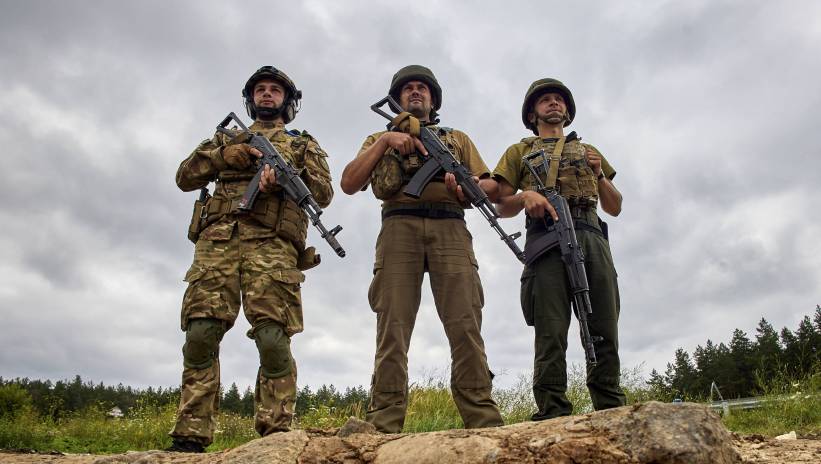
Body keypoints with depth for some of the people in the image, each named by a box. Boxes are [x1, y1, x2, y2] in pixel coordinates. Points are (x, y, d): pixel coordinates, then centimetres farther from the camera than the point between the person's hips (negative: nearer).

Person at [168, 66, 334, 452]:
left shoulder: (303, 144, 24)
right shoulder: (227, 138, 31)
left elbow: (324, 193, 8)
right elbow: (185, 177, 20)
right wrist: (223, 155, 3)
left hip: (272, 243, -2)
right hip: (218, 239, 3)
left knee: (273, 340, -14)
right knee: (201, 335, -8)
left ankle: (276, 437, -9)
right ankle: (190, 436, -4)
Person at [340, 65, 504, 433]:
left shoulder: (458, 139, 29)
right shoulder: (380, 139, 27)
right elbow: (349, 184, 9)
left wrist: (462, 187, -5)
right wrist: (384, 140, 0)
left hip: (450, 229, 1)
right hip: (399, 228, 0)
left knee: (465, 325, -13)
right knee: (392, 326, -11)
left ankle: (483, 422, -14)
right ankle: (383, 427, -13)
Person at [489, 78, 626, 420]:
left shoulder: (588, 151, 31)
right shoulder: (519, 152, 24)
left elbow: (615, 208, 26)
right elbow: (502, 206, 13)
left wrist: (599, 174, 8)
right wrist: (525, 196, -9)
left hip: (592, 239, 3)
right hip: (546, 239, -3)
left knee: (604, 332, -5)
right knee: (551, 334, -13)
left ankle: (612, 413, -3)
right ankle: (553, 416, -15)